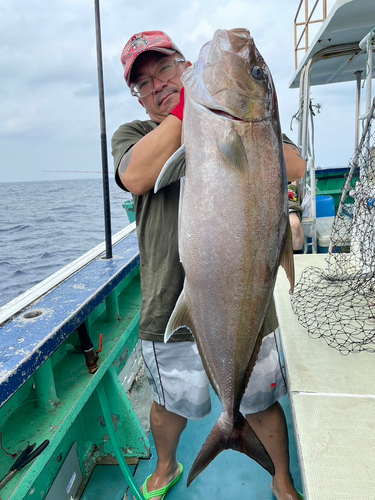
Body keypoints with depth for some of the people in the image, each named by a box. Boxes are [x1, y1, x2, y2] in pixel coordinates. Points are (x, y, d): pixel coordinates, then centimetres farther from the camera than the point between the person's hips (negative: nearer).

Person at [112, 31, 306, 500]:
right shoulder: (132, 134, 4)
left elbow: (294, 168, -8)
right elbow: (136, 177, -21)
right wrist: (186, 108, -20)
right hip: (171, 307, 0)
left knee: (262, 402, 18)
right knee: (171, 402, 21)